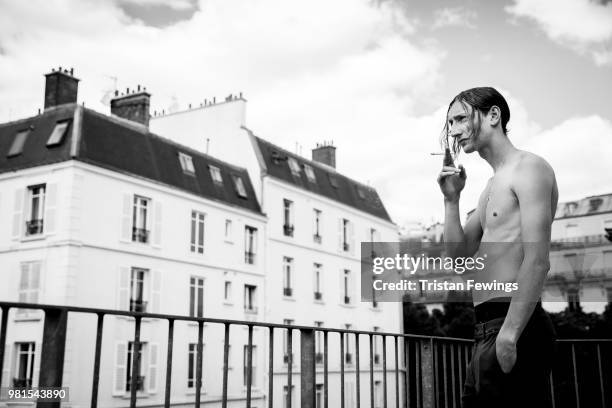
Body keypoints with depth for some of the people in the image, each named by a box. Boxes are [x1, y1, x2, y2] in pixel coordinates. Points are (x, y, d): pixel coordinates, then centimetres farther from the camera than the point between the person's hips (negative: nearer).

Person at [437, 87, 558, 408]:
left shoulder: (529, 168, -7)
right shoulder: (493, 186, 21)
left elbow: (537, 261, -18)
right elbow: (459, 253, 19)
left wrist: (509, 333, -24)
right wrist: (451, 199, 8)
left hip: (514, 324, -9)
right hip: (489, 327, 9)